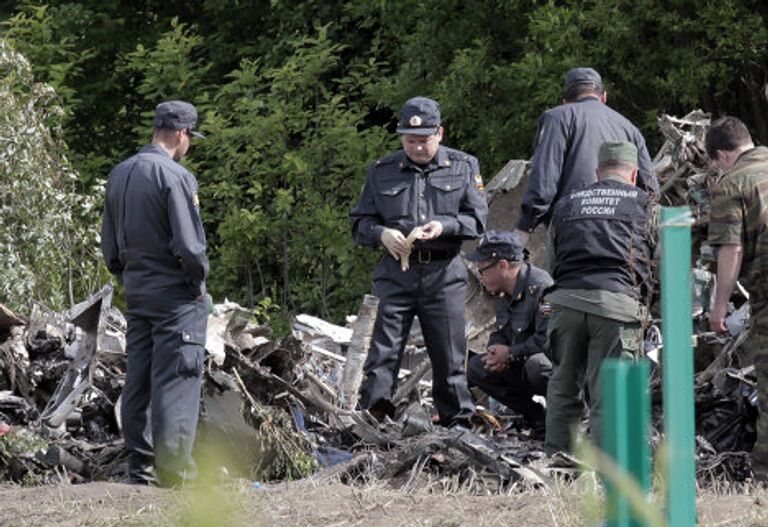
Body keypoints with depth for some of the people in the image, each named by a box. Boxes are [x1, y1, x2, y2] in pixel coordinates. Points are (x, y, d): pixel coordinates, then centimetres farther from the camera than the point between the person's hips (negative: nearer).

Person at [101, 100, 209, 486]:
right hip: (175, 295, -7)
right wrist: (198, 279, -5)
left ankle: (138, 463, 16)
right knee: (176, 382, -5)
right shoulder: (175, 177, -16)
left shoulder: (120, 175, 9)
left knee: (137, 379, 12)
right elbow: (189, 245, -20)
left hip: (136, 292, 7)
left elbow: (109, 242, 15)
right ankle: (174, 469, -7)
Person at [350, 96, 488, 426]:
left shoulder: (462, 167, 8)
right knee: (383, 349, -8)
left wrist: (444, 226, -13)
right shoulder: (382, 172, 10)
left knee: (449, 353, 3)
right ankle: (373, 417, -10)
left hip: (444, 274, 0)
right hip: (397, 272, 0)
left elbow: (477, 219, 5)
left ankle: (458, 418, 12)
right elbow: (360, 223, 12)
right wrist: (382, 234, -10)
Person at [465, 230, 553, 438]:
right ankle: (537, 419, 1)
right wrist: (496, 352, -5)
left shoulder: (540, 288, -23)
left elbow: (548, 339, -30)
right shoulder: (504, 293, 9)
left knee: (536, 365, -40)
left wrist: (510, 354, -21)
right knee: (476, 368, 0)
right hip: (523, 366, 10)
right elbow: (499, 334, 19)